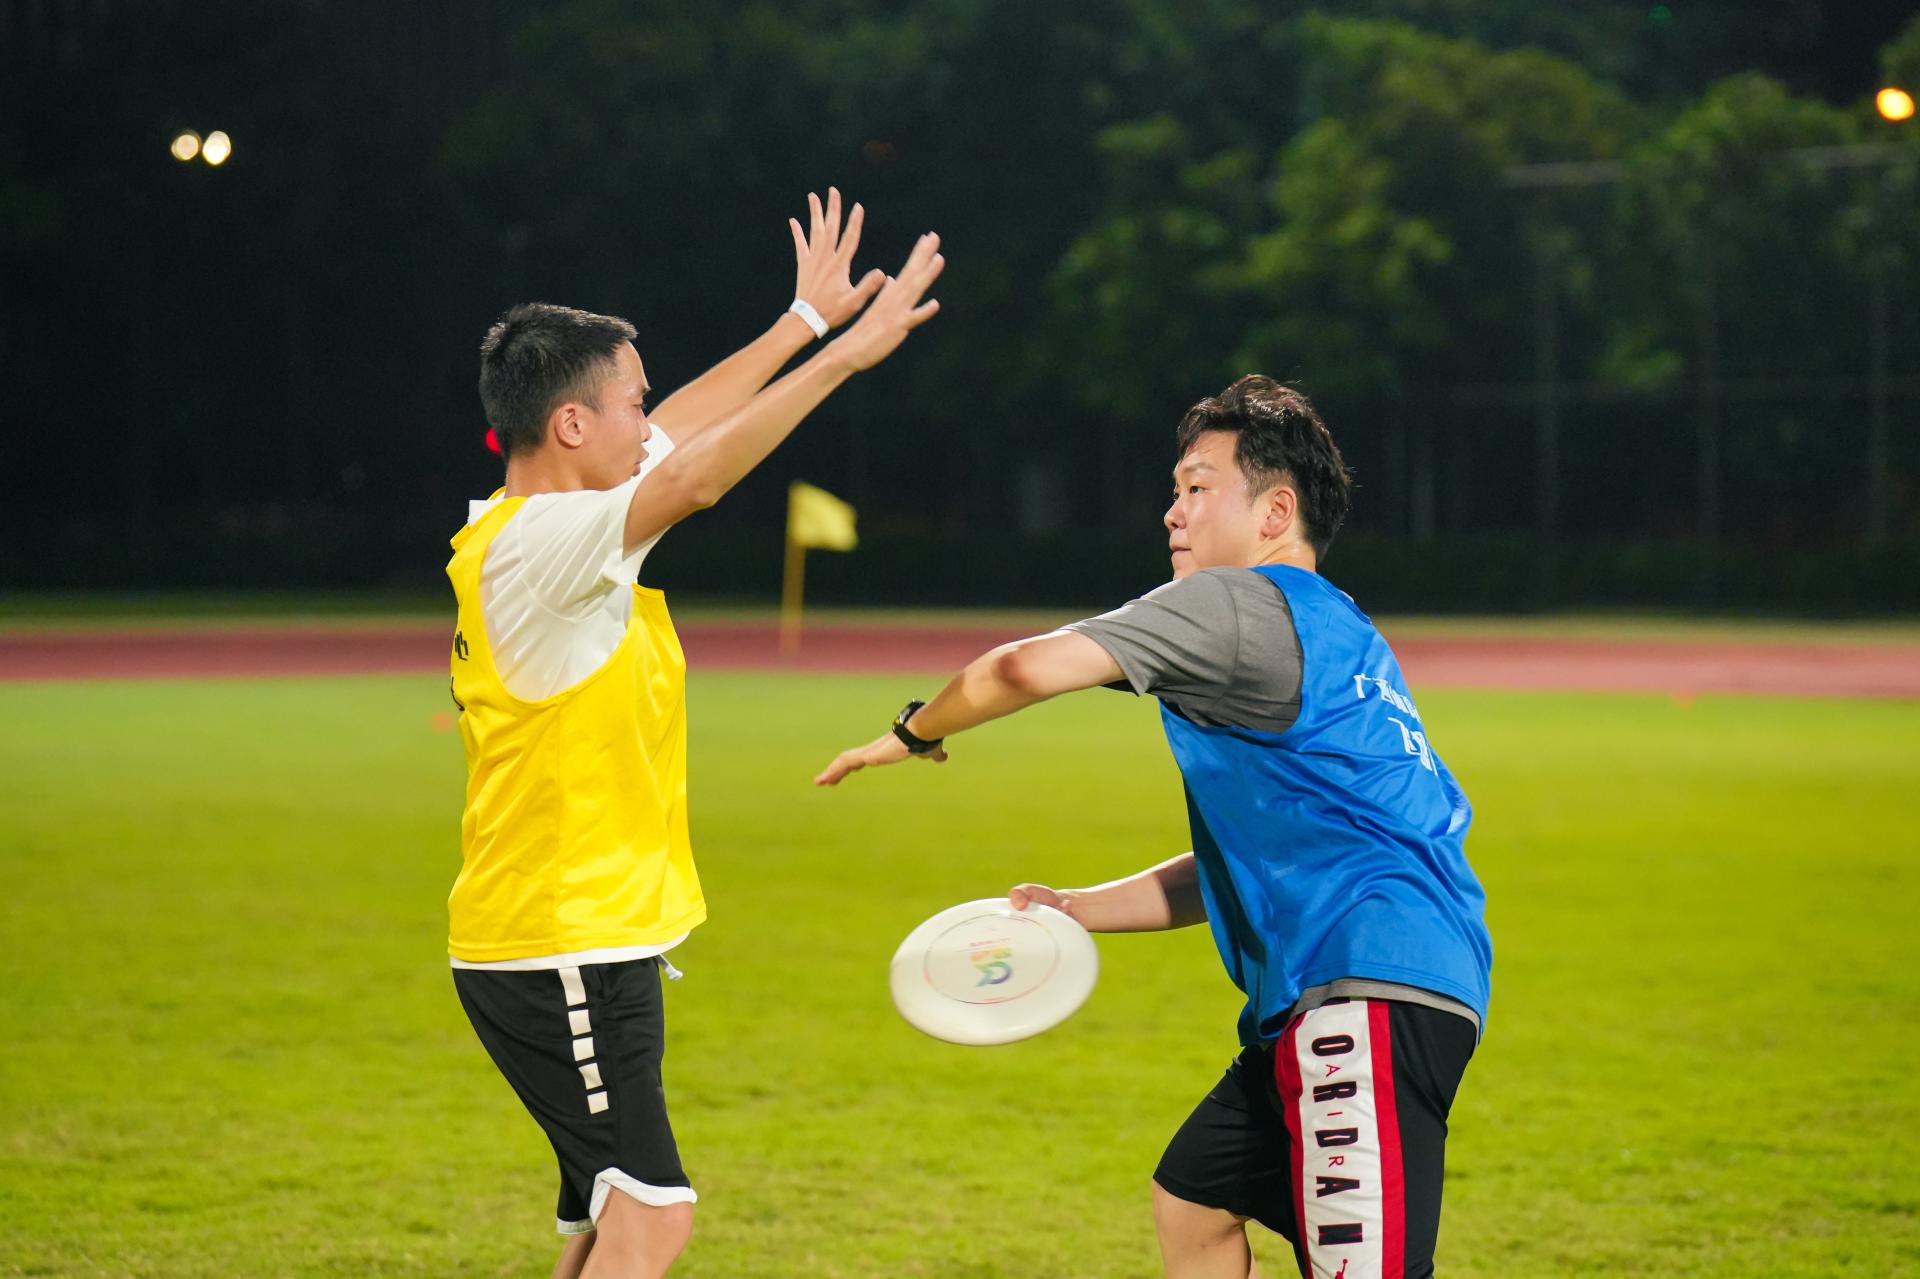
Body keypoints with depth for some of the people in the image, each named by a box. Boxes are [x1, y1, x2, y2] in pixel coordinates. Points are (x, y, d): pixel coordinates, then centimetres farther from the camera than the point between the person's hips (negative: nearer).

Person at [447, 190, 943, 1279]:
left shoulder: (537, 525, 11)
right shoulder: (535, 541, -17)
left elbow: (679, 436, 25)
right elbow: (691, 480, -29)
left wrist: (803, 319, 30)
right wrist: (844, 352, -27)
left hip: (596, 948, 10)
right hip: (559, 952, -10)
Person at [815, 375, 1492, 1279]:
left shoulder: (1239, 603, -6)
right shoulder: (1328, 630, 25)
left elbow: (1028, 668, -17)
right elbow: (1246, 864, 30)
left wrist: (913, 732, 3)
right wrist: (1080, 910, 23)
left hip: (1373, 991, -11)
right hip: (1333, 998, 11)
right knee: (1190, 1203, 22)